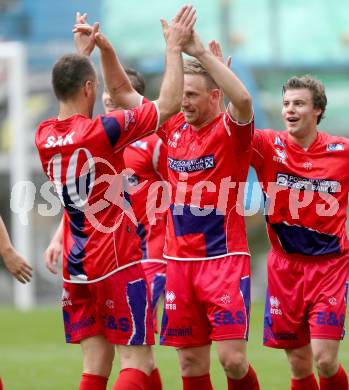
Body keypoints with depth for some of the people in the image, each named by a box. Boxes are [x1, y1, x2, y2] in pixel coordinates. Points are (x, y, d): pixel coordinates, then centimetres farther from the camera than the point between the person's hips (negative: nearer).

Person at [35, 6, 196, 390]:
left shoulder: (43, 136, 2)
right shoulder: (102, 131, -16)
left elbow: (69, 103, 26)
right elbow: (168, 104, -10)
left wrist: (83, 54, 32)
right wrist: (174, 47, -1)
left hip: (75, 269, 7)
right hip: (117, 264, -7)